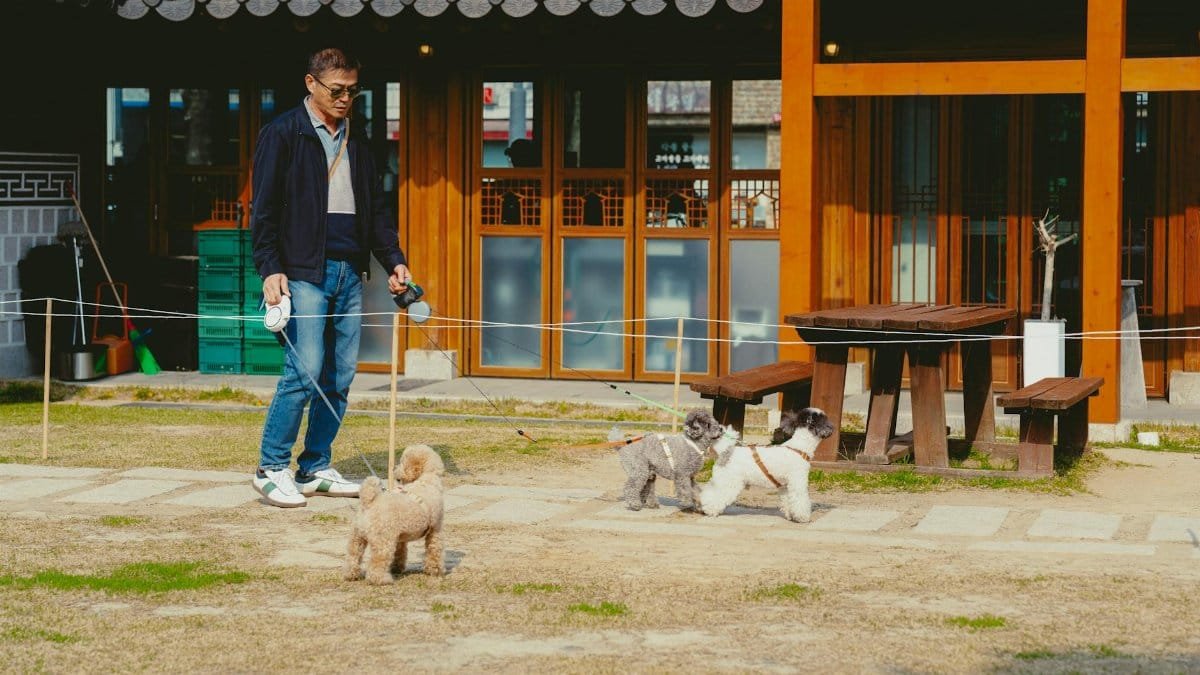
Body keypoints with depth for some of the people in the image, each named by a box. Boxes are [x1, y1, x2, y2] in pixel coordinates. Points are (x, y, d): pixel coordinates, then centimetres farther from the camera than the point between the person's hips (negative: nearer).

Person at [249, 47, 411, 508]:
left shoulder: (354, 142, 18)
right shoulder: (284, 134, -2)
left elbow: (376, 208, 22)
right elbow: (264, 207, -6)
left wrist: (394, 260, 10)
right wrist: (270, 268, -14)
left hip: (349, 273, 7)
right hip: (304, 273, -7)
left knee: (340, 378, 6)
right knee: (304, 371, -12)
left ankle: (315, 469, 14)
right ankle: (271, 469, -1)